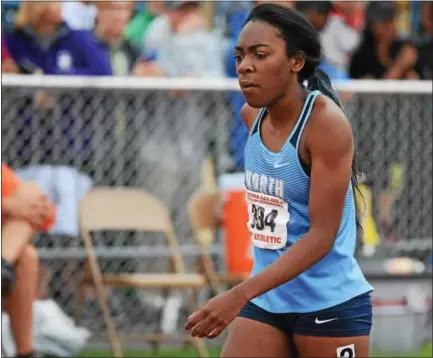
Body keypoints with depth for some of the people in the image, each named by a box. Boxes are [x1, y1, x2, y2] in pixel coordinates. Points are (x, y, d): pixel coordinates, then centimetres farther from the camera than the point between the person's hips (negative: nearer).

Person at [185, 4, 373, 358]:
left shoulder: (326, 123, -19)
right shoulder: (252, 114, 3)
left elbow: (322, 235, -22)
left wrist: (240, 295, -30)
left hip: (330, 306, -7)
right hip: (266, 301, 7)